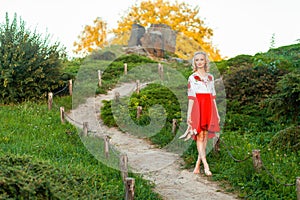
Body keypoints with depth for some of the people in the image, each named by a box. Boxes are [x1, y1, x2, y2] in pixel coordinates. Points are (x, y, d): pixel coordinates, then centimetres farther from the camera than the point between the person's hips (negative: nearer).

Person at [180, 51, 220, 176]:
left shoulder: (210, 77, 15)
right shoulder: (192, 78, 3)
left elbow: (213, 97, 16)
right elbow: (191, 97, -1)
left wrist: (217, 113, 13)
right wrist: (189, 115, -7)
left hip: (208, 109, 4)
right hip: (197, 108, -4)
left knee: (205, 137, 3)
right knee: (199, 136, -9)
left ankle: (198, 165, 9)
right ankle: (205, 166, -11)